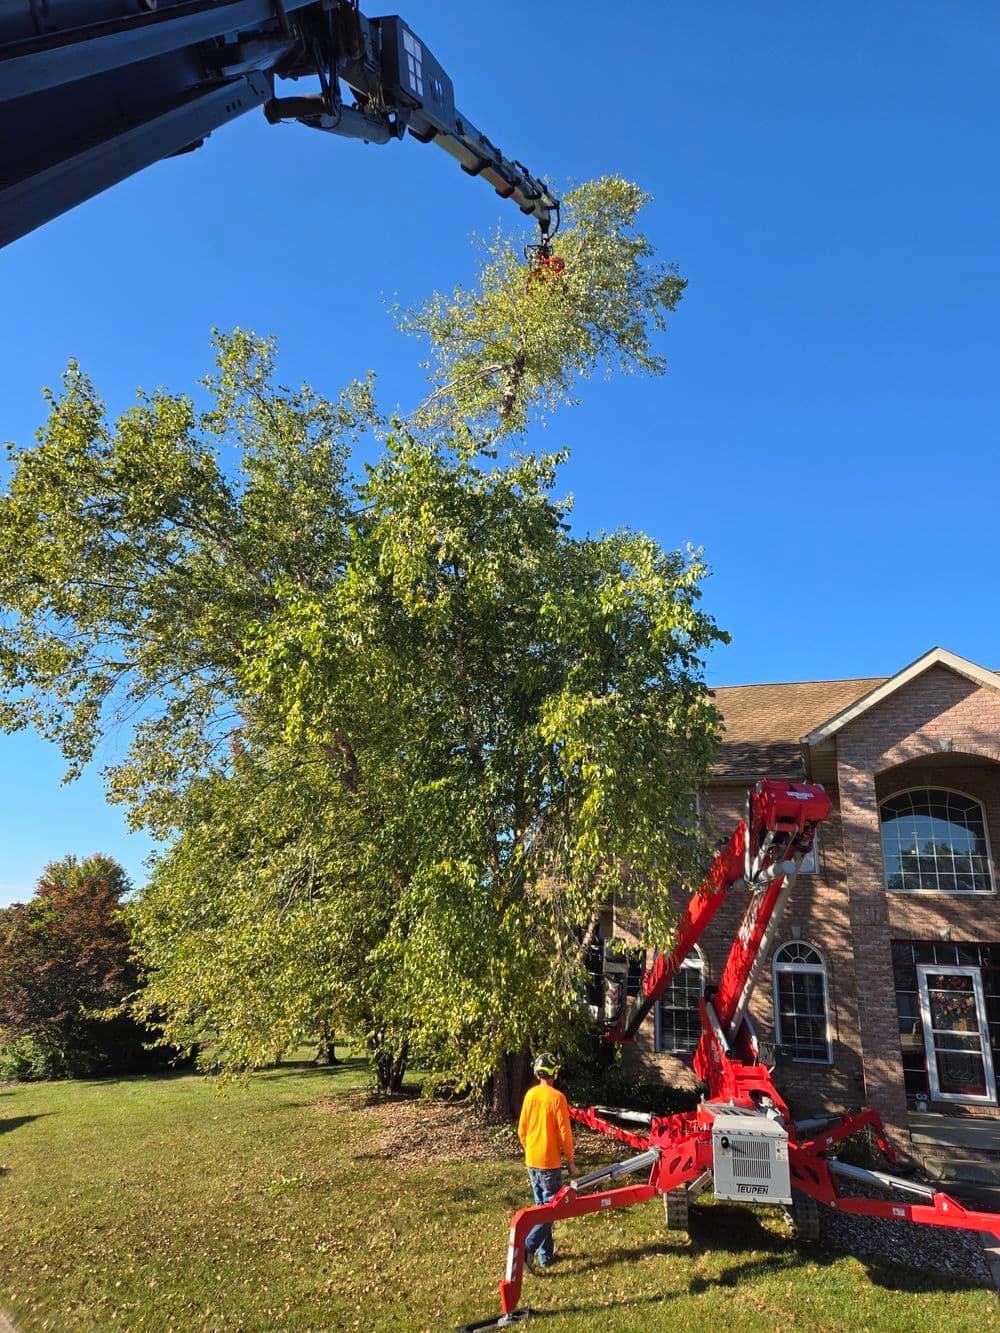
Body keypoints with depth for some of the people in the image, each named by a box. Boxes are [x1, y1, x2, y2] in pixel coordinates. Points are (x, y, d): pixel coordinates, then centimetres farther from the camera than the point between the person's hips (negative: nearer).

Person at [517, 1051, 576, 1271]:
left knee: (541, 1206, 17)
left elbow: (522, 1130, 8)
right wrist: (570, 1160, -2)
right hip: (550, 1162, -6)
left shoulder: (530, 1095, 2)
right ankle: (528, 1247, -13)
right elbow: (564, 1133, -13)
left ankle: (546, 1255, 22)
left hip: (531, 1161, 6)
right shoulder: (557, 1097, -15)